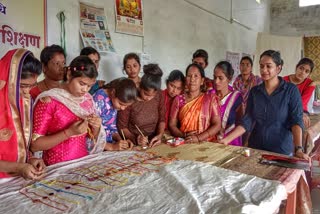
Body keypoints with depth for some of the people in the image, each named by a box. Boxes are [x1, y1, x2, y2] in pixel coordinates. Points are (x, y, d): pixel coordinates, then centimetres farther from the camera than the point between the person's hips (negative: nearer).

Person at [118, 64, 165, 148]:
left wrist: (160, 135, -11)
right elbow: (122, 126, -7)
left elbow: (162, 119, 6)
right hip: (133, 144, -1)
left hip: (153, 143, 1)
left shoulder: (159, 95, -4)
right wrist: (135, 139, -21)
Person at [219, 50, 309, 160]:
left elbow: (296, 120, -14)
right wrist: (227, 139, -14)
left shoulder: (291, 90, -6)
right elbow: (247, 120, -2)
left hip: (281, 151, -3)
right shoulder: (254, 91, 3)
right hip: (255, 148, 3)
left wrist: (299, 149, -28)